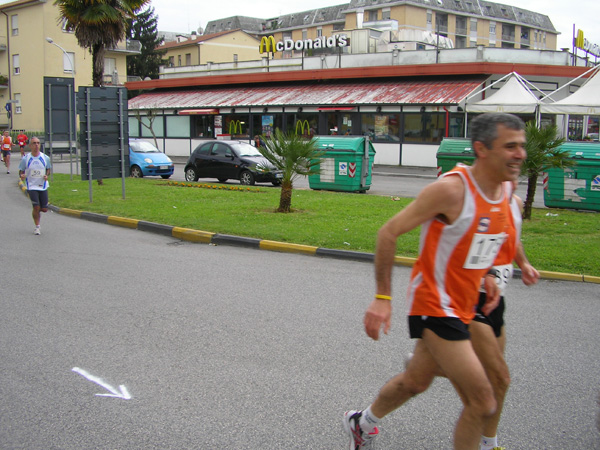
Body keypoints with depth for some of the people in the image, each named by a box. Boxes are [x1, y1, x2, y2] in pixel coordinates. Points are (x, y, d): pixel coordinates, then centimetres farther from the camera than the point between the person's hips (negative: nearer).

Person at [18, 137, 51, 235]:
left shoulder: (45, 158, -1)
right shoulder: (25, 159, -6)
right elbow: (21, 171, 4)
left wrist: (47, 175, -5)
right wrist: (22, 175, -18)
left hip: (43, 186, 2)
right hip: (31, 186, -2)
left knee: (44, 209, 1)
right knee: (36, 207, -12)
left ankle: (36, 211, 39)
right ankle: (37, 227, 9)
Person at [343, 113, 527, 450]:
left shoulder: (505, 189, 2)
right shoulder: (451, 189, -23)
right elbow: (389, 232, -18)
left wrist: (485, 275, 8)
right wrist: (383, 297, -19)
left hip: (462, 306, 9)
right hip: (434, 305, -8)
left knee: (415, 382, 24)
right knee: (483, 403, -10)